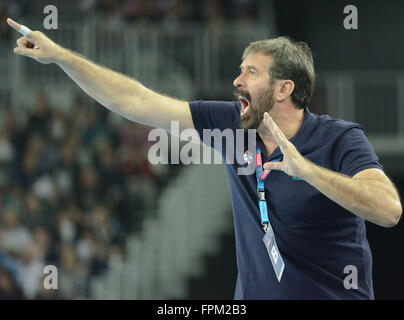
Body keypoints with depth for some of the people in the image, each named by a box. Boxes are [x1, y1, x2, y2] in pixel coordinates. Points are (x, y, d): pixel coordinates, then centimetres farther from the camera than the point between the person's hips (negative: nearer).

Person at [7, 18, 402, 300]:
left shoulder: (340, 140, -13)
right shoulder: (229, 123, 2)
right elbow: (135, 102, 7)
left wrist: (304, 169, -37)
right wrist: (59, 55, 5)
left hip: (335, 294, -5)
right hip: (253, 295, 5)